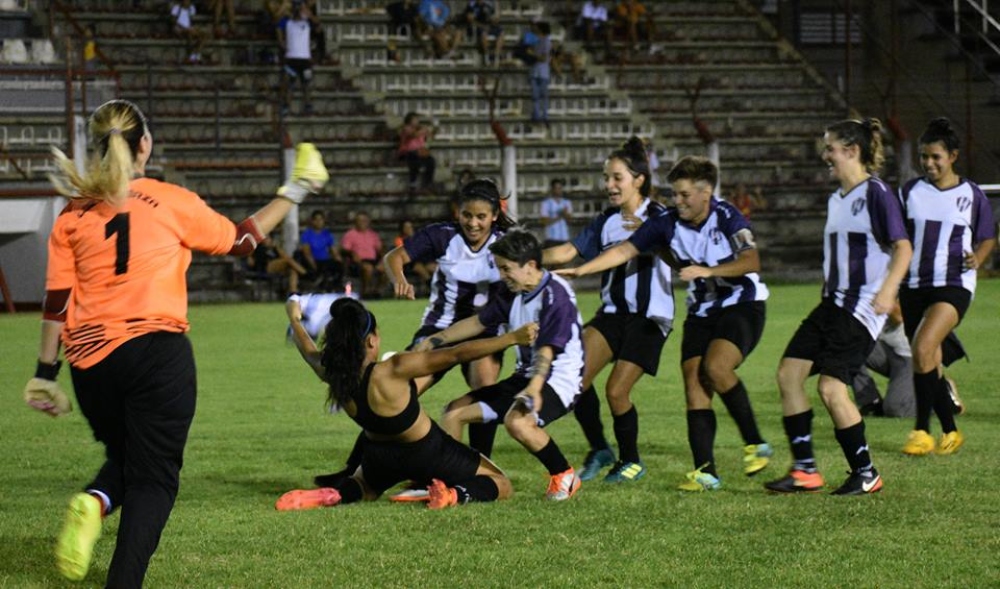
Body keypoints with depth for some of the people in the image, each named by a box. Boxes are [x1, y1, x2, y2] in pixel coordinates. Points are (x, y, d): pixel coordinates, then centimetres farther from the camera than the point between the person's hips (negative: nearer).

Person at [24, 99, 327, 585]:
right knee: (153, 476, 1)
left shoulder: (72, 217, 7)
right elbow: (239, 240, 12)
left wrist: (46, 372, 12)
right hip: (156, 350, -3)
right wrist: (294, 192, 24)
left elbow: (57, 302, 5)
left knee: (123, 460, 23)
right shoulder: (169, 201, -1)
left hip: (90, 360, 3)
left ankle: (93, 504, -11)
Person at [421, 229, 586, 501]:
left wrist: (534, 388, -46)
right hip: (524, 377, 9)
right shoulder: (512, 295, 7)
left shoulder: (556, 296, -19)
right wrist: (433, 341, 18)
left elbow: (547, 350, -31)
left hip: (559, 380, -9)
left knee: (517, 421, -37)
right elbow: (478, 322, 19)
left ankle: (564, 476, -15)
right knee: (454, 412, 4)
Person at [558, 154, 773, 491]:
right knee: (693, 382, -9)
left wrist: (708, 271, -34)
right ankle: (705, 472, -10)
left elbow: (751, 261, -24)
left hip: (742, 305, -6)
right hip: (701, 312, 6)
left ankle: (755, 444, -13)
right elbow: (624, 251, 0)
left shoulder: (727, 218, -14)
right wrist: (579, 270, -7)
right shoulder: (667, 224, -1)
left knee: (715, 367, -27)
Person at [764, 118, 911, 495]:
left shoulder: (876, 193, -11)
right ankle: (805, 471, 5)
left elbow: (903, 247, -16)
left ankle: (866, 474, 2)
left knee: (831, 387, -14)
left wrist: (887, 290, -29)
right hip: (833, 302, 9)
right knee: (788, 373, 0)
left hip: (862, 307, -9)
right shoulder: (836, 199, 16)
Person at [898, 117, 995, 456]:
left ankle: (921, 430, -17)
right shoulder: (910, 192, 6)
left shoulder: (972, 196, 0)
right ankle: (950, 432, 22)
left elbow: (988, 239, 12)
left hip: (954, 285, -4)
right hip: (914, 286, 4)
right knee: (930, 364, 7)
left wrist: (977, 259, -9)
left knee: (923, 347, -24)